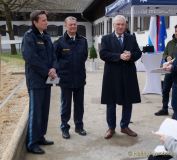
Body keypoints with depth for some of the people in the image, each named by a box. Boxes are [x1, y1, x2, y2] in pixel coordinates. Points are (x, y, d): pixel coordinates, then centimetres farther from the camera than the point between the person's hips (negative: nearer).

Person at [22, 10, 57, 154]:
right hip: (35, 80, -7)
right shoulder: (29, 36, -9)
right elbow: (31, 58, -18)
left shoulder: (46, 37, 14)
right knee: (35, 111, -3)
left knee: (45, 110, 12)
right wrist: (47, 71, -14)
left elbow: (53, 55, 13)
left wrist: (53, 68, -7)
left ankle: (40, 137, 25)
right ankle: (32, 143, 7)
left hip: (47, 79, 7)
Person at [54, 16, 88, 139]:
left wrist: (79, 66, 9)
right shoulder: (60, 42, -7)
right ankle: (65, 128, 20)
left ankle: (79, 126, 27)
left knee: (79, 104, 13)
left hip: (80, 78, 3)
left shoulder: (83, 40, 3)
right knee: (66, 105, 8)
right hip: (66, 78, -3)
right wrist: (61, 69, -3)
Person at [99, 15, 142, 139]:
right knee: (111, 103, 5)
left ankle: (125, 126, 26)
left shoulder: (132, 38, 10)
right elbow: (103, 54, -11)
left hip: (128, 75, 3)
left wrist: (130, 56, -18)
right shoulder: (106, 39, 2)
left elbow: (138, 53, 4)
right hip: (112, 75, -2)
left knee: (128, 102, 10)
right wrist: (119, 56, -21)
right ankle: (111, 128, 20)